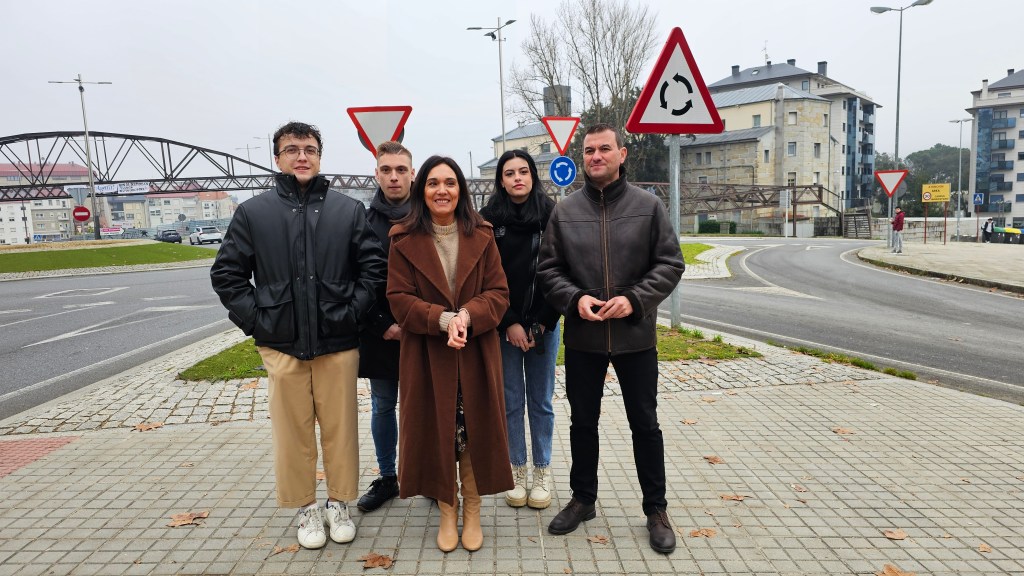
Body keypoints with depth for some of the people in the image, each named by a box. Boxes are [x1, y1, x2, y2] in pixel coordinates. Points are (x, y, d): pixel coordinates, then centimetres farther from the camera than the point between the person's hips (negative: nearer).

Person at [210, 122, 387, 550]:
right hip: (281, 346, 0)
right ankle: (307, 509, 26)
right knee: (293, 432, 9)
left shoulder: (349, 210, 3)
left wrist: (353, 312, -5)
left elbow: (373, 267, 4)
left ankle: (339, 504, 27)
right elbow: (226, 273, 6)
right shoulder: (253, 213, 3)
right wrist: (255, 319, -3)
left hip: (337, 343, 0)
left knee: (340, 429, 9)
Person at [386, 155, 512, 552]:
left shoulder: (481, 236, 3)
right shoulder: (404, 240, -1)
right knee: (437, 433, 7)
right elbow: (399, 299, -6)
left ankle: (472, 513, 25)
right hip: (427, 356, -1)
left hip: (476, 354, 1)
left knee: (474, 431, 7)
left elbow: (498, 293, -1)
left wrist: (468, 315, -20)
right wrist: (443, 319, -22)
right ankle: (447, 513, 26)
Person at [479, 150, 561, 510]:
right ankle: (517, 471, 22)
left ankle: (542, 472, 23)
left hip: (543, 325, 0)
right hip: (504, 327, 0)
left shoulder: (552, 216, 0)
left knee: (541, 401, 8)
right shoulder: (488, 219, -1)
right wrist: (509, 324, -9)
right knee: (511, 401, 6)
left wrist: (541, 324, -7)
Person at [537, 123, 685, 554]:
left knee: (645, 423, 10)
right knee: (583, 422, 15)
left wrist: (635, 299, -17)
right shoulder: (564, 211, 2)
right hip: (582, 336, 2)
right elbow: (549, 269, 2)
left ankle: (656, 510, 27)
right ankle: (583, 499, 34)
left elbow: (670, 263, -4)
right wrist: (575, 298, -16)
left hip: (635, 335, -1)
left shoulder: (648, 206, -2)